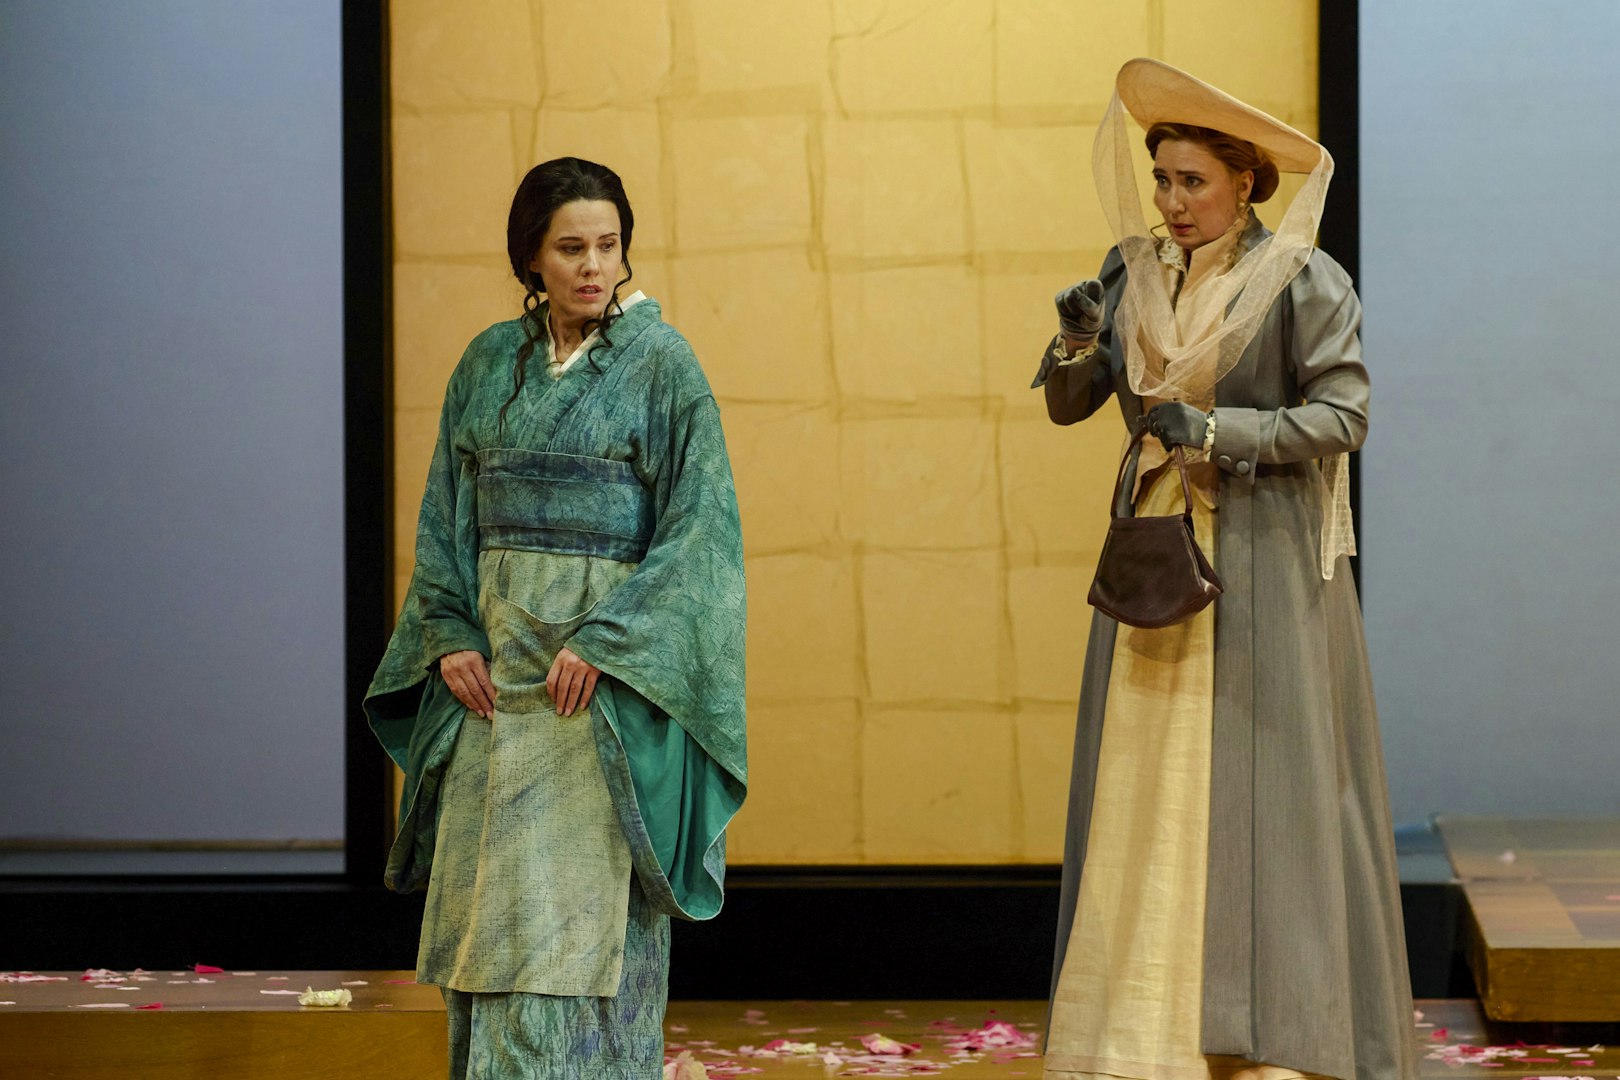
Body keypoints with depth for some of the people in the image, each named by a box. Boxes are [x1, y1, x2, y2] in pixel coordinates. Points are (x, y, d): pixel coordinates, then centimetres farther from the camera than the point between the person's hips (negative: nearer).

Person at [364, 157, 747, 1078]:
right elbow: (447, 518, 14)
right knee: (490, 897, 4)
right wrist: (449, 634, -1)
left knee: (583, 906, -9)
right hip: (497, 661, 5)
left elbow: (700, 526, -8)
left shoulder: (662, 363, -3)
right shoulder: (491, 364, 10)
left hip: (606, 668, -5)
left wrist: (605, 642, -16)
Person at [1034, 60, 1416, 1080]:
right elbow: (1067, 405, 9)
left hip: (1261, 565, -5)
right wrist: (1077, 344, -11)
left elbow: (1343, 415, -12)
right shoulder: (1136, 273, 9)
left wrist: (1215, 431, -21)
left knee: (1263, 792, -4)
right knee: (1144, 789, 3)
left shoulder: (1303, 280, -6)